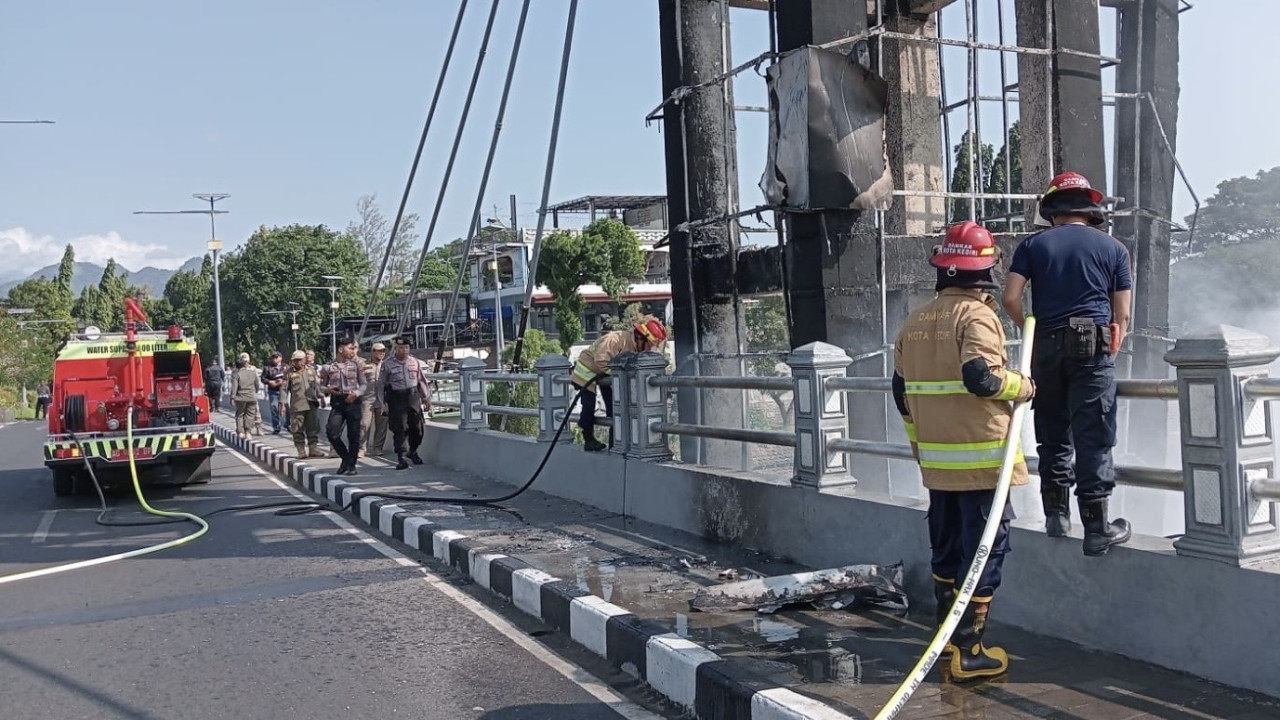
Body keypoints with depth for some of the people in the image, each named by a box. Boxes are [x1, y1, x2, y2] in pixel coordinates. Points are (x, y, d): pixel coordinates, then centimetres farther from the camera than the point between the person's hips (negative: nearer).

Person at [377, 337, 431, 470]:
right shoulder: (387, 364, -2)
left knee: (417, 427, 6)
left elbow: (422, 381, 14)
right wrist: (382, 403, -3)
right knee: (400, 429, -7)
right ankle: (402, 458, -3)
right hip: (396, 399, -3)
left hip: (413, 397, 3)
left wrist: (427, 399, 12)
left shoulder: (416, 362, 8)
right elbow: (381, 384, 1)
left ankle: (412, 451, 29)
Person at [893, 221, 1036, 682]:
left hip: (936, 460, 7)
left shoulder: (915, 322, 9)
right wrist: (1023, 387, -7)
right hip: (980, 459, -7)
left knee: (946, 546, 18)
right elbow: (981, 378, -26)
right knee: (984, 549, 1)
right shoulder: (977, 316, -12)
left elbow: (902, 392, 13)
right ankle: (969, 652, 4)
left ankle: (948, 635, 32)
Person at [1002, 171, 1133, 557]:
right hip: (1094, 346, -1)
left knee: (1053, 434, 12)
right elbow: (1122, 314, 5)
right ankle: (1096, 526, -1)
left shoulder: (1033, 245, 8)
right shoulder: (1113, 248, 9)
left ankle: (1056, 514, 18)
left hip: (1047, 346, 2)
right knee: (1094, 437, -2)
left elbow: (1011, 298, -3)